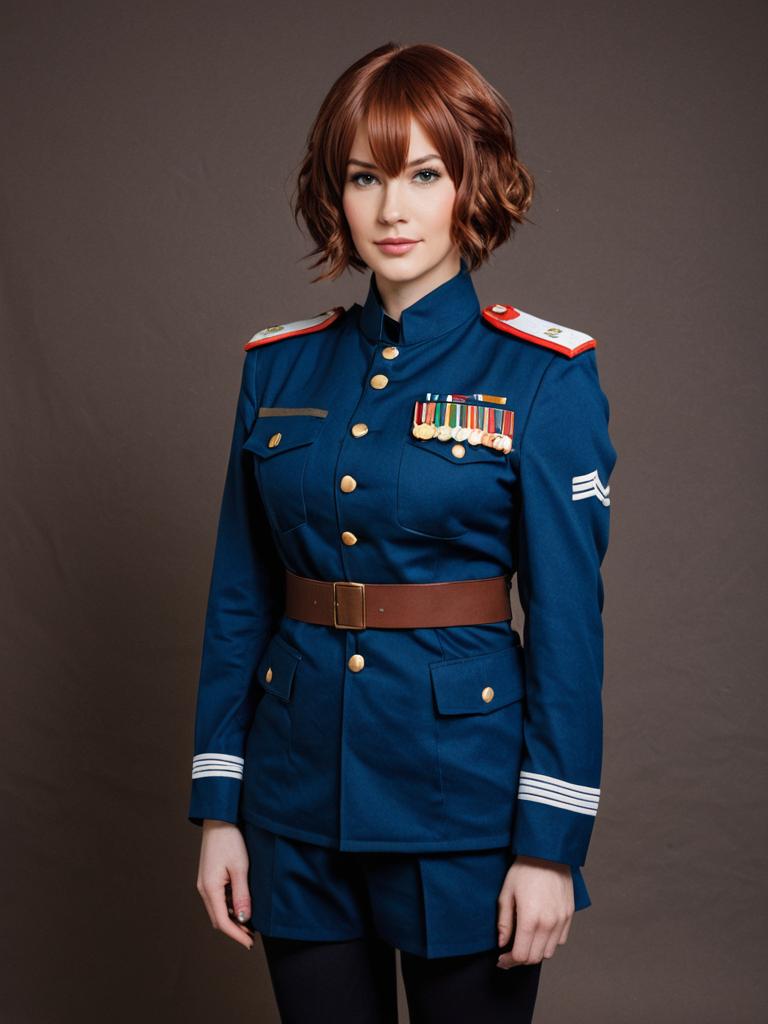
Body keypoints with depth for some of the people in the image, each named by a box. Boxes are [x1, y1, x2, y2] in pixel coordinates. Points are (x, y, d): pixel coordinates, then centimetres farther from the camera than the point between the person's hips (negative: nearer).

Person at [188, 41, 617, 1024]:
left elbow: (569, 619, -9)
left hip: (464, 795, -3)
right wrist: (217, 807, 4)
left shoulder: (544, 374, -7)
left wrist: (551, 842, -11)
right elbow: (238, 600, 6)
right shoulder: (278, 366, 4)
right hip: (299, 801, 4)